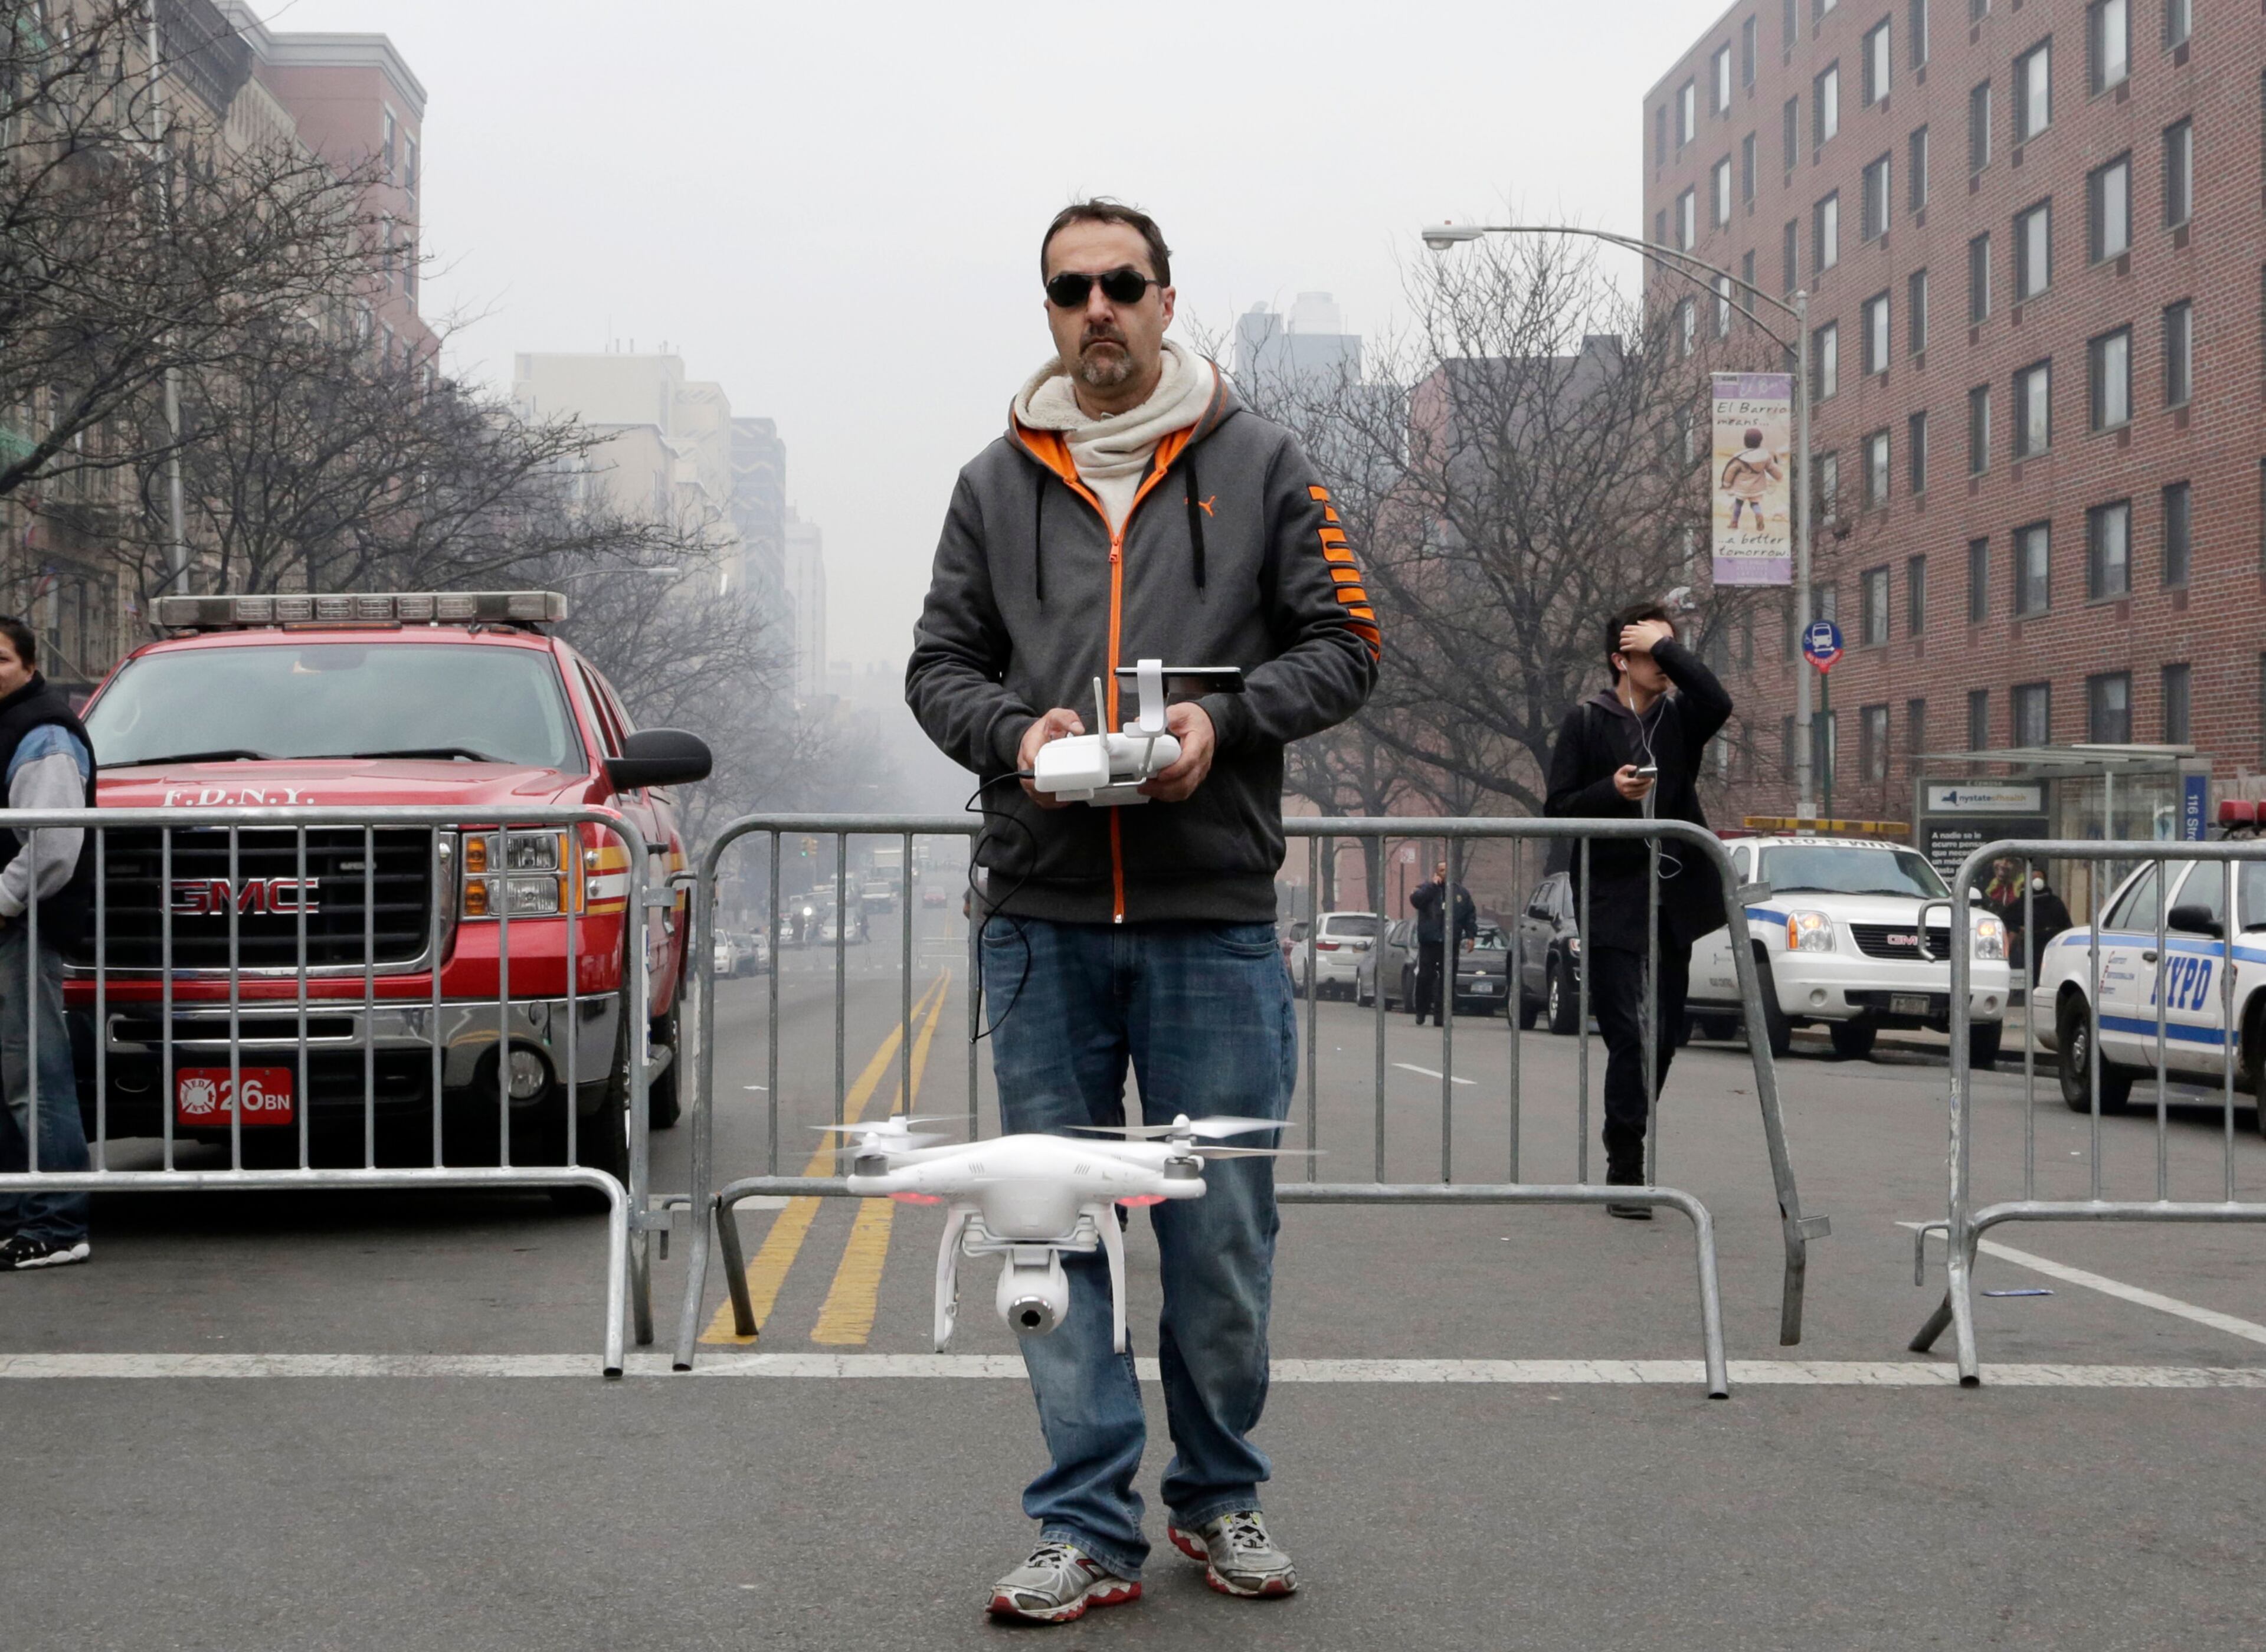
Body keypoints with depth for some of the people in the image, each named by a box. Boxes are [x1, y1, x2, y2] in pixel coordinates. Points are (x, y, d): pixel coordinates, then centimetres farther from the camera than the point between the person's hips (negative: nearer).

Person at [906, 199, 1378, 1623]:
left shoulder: (1259, 465, 6)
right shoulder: (997, 483, 12)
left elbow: (1344, 647, 4)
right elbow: (941, 663, 12)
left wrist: (1224, 718, -13)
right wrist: (1014, 729, -9)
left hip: (1214, 915, -2)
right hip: (1042, 916, 2)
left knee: (1222, 1232, 4)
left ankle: (1220, 1495, 23)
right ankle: (1090, 1529, 11)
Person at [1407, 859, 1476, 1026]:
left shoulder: (1461, 893, 13)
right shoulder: (1426, 889, 6)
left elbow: (1471, 915, 14)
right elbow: (1415, 900, -16)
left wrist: (1470, 935, 3)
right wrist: (1434, 885, -13)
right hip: (1429, 942, -2)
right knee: (1425, 977, -2)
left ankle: (1440, 1014, 1)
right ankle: (1421, 1011, 12)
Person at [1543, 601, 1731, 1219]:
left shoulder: (1680, 717, 10)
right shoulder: (1586, 722, 3)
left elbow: (1717, 702, -13)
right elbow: (1558, 808, 0)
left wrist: (1666, 645, -8)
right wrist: (1612, 791, -17)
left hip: (1673, 901, 4)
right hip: (1612, 903, -4)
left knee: (1662, 1038, 9)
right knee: (1630, 1035, -12)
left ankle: (1629, 1155, 23)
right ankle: (1625, 1169, -6)